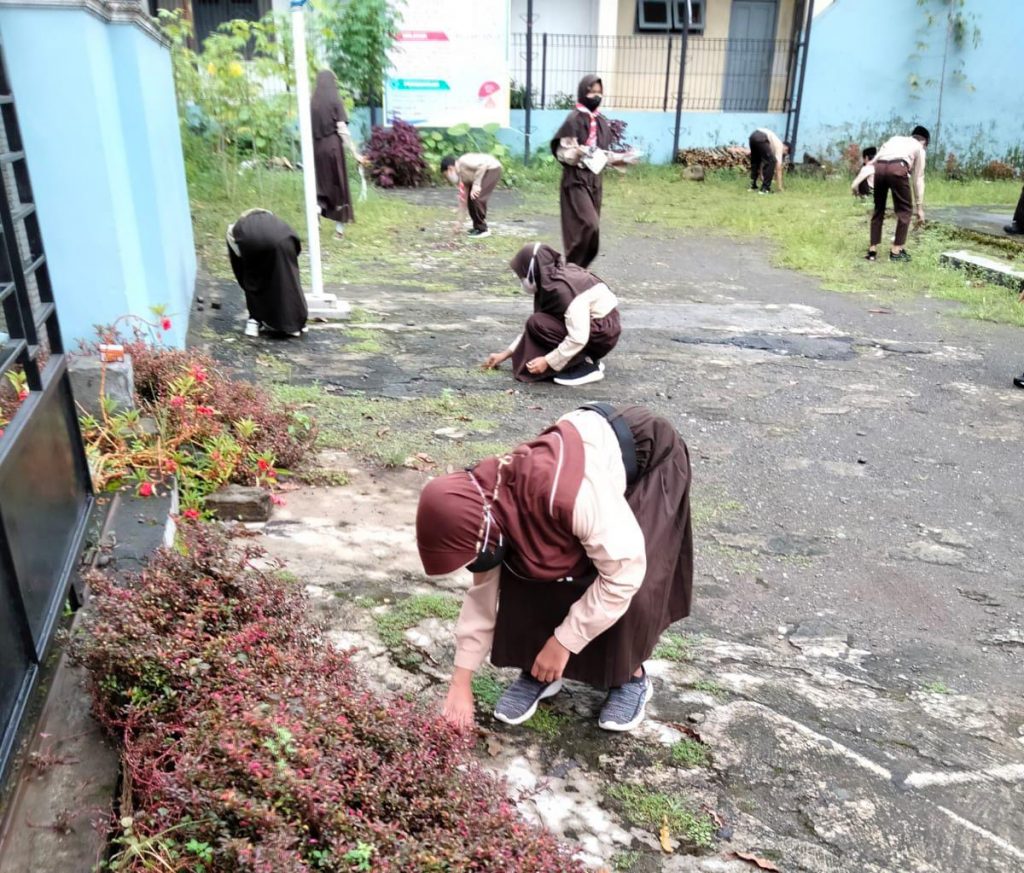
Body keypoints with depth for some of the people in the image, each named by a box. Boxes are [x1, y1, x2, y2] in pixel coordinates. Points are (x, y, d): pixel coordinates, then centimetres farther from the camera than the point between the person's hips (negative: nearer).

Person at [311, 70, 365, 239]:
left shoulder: (312, 102, 4)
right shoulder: (335, 101, -6)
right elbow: (342, 129, -11)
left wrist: (309, 153, 10)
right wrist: (355, 153, -8)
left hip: (317, 148, 3)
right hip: (333, 147, -3)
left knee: (321, 184, 14)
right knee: (338, 185, 7)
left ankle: (317, 207, -15)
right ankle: (339, 226, 11)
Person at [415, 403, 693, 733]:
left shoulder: (571, 493, -45)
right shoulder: (486, 507, -19)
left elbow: (625, 570, -34)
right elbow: (483, 590, -5)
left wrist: (563, 642, -24)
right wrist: (461, 681, -1)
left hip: (650, 456, -5)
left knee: (630, 590, -19)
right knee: (529, 571, -9)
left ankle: (631, 676, 9)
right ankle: (540, 669, 12)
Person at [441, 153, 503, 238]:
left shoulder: (463, 162, -20)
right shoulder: (460, 175, 8)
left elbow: (483, 164, -29)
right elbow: (462, 196, 13)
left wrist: (476, 184, -24)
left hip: (493, 169, -10)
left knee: (476, 197, -16)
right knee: (471, 199, 8)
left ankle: (483, 229, -6)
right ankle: (478, 226, 21)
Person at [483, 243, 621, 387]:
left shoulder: (564, 289, -25)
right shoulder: (552, 282, 4)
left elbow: (578, 338, -29)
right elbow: (533, 323, 12)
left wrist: (548, 361, -21)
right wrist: (506, 353, 12)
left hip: (602, 333, -9)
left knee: (538, 324, -18)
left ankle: (586, 367, -11)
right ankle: (588, 357, 8)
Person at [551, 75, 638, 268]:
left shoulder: (602, 122, 10)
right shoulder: (574, 119, -10)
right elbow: (563, 153, -13)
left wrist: (622, 158, 4)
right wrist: (580, 152, -31)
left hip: (594, 179, 7)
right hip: (576, 179, -7)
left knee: (591, 226, 7)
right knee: (588, 225, -16)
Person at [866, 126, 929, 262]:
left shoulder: (894, 139, 38)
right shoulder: (919, 148, 27)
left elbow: (875, 159, 21)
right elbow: (918, 179, 23)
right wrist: (919, 207, 25)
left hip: (879, 167, 4)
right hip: (897, 168, -4)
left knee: (879, 208, 19)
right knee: (904, 209, 13)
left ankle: (872, 249, 18)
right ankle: (896, 251, 12)